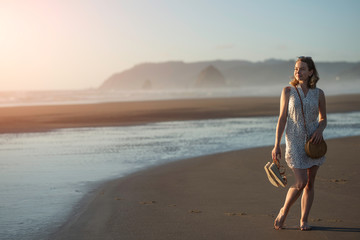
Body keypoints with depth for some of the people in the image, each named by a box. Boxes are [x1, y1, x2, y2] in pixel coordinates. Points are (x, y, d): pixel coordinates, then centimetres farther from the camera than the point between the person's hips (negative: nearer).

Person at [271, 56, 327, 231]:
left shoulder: (318, 94, 3)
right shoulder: (288, 91, -1)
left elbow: (323, 119, 13)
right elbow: (282, 119, 0)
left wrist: (320, 130, -10)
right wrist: (276, 145, -3)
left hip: (313, 141, 3)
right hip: (294, 141, -3)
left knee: (310, 183, 5)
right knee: (301, 182, -11)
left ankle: (304, 220, 16)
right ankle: (284, 211, 13)